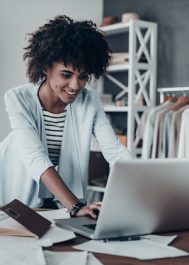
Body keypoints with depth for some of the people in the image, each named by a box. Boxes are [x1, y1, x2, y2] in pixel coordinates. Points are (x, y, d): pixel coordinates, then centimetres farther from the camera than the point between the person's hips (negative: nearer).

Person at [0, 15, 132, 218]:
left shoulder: (89, 102, -5)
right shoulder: (18, 99, -16)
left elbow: (115, 152, -11)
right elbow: (36, 159, -26)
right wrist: (76, 207, -37)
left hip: (68, 203, 2)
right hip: (20, 202, -2)